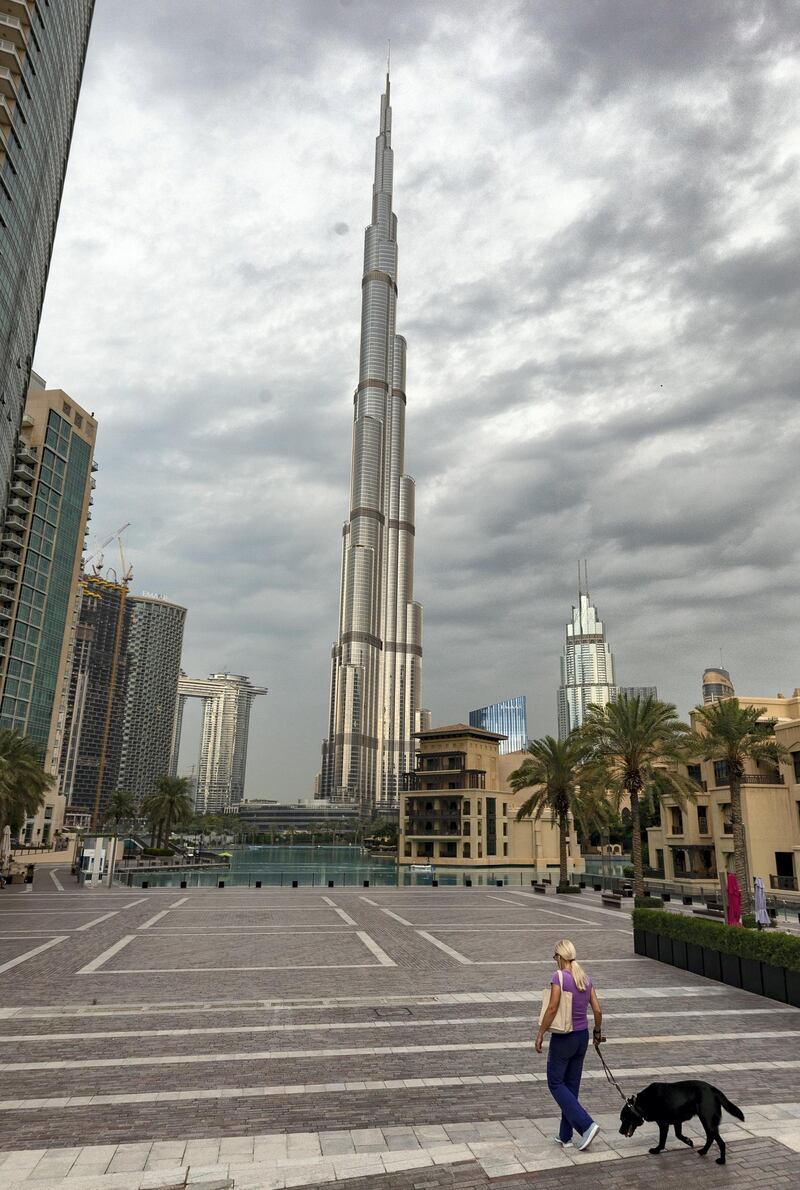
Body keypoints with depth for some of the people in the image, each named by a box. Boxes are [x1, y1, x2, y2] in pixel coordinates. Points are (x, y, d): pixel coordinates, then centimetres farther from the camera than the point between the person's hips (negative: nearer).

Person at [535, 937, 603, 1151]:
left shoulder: (559, 976, -18)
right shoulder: (585, 978, 1)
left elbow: (552, 1008, -22)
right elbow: (597, 1010, 5)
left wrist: (540, 1034, -13)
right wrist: (598, 1032, 21)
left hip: (563, 1038, -7)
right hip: (582, 1036, 7)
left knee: (556, 1083, 8)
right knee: (572, 1085, 17)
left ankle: (586, 1125, -4)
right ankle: (565, 1136, 23)